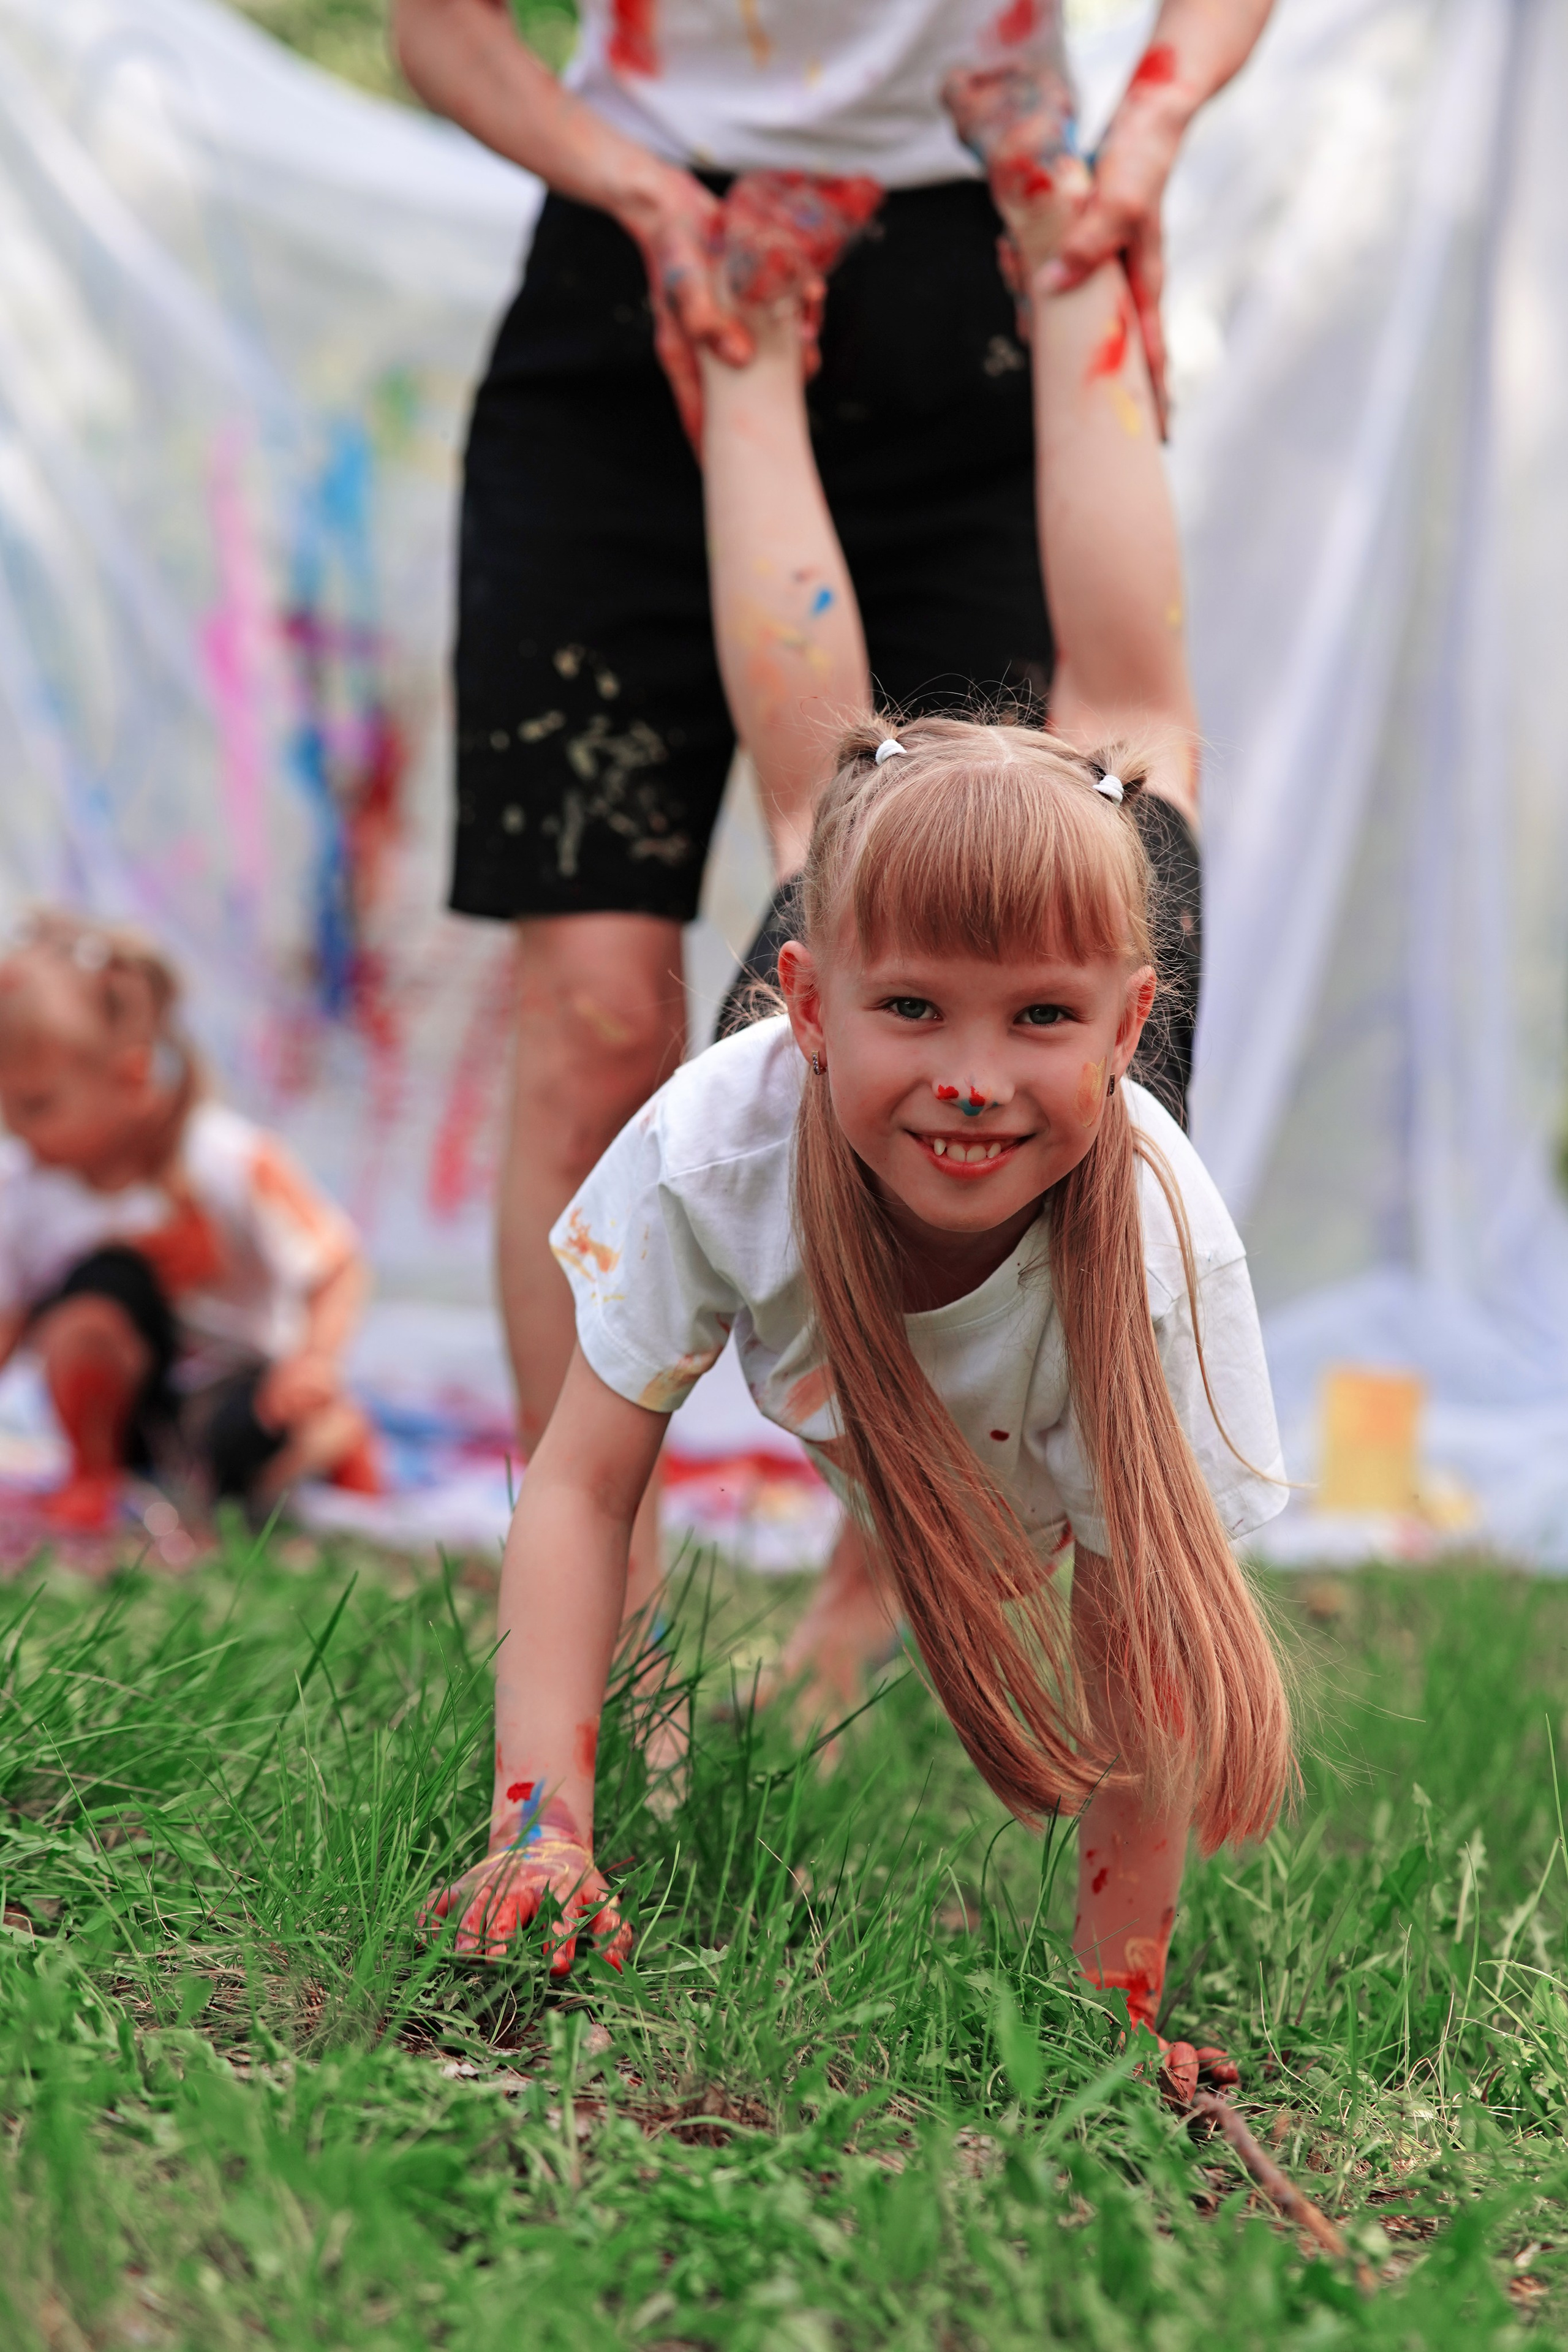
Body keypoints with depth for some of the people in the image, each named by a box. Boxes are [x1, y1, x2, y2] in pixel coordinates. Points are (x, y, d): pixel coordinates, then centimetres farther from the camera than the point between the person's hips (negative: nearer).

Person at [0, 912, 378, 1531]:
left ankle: (331, 1439, 5)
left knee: (249, 1441, -36)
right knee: (102, 1282, -30)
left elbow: (337, 1270, -17)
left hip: (235, 1370, -2)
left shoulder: (229, 1162, -23)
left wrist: (316, 1359, -35)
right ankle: (93, 1472, -5)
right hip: (119, 1400, 2)